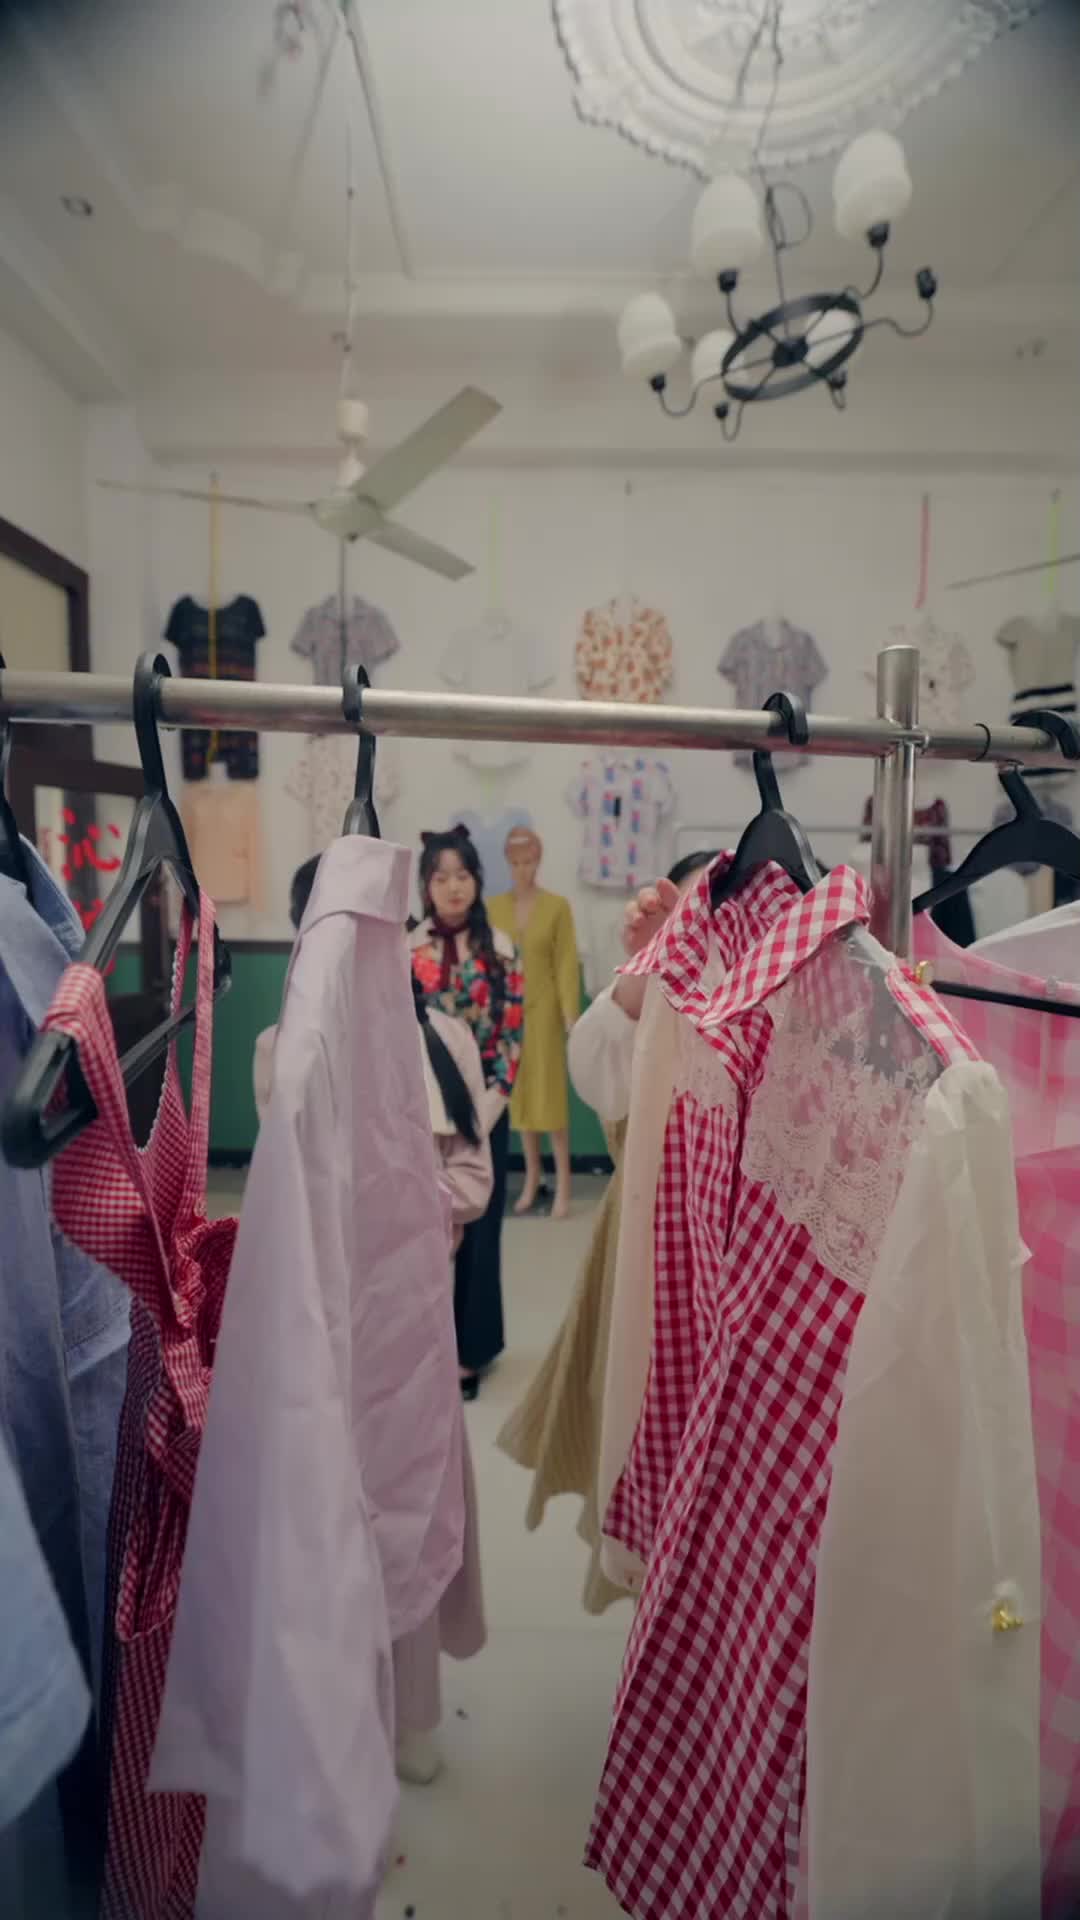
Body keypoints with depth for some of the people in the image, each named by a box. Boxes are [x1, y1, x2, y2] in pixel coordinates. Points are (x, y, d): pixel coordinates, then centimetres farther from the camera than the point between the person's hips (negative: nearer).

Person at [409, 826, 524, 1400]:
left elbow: (510, 1031, -2)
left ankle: (469, 1345, 20)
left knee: (477, 1225, 6)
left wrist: (489, 1103, -9)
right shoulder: (405, 951, 1)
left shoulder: (499, 948, 0)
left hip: (482, 1105, 0)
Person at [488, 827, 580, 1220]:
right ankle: (532, 1177, 23)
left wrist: (570, 1013, -12)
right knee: (518, 1091, 11)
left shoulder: (557, 905, -5)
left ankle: (563, 1183, 8)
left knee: (551, 1093, -1)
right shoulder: (494, 906, 4)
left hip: (543, 1008, -3)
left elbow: (567, 963, -7)